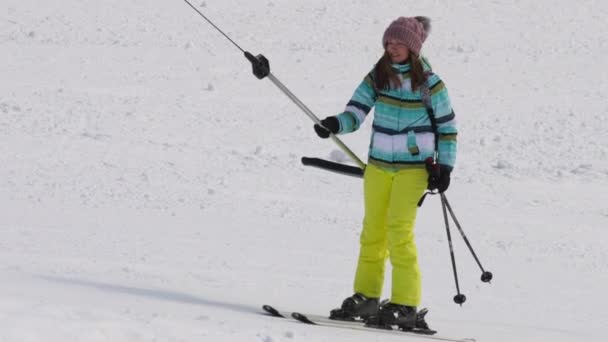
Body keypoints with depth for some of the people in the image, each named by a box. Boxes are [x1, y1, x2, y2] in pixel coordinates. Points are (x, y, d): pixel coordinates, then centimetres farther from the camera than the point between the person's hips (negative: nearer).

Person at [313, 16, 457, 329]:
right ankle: (366, 297, 17)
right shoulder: (376, 78, 2)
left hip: (413, 167, -5)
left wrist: (445, 167, -5)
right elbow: (355, 113, -5)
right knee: (372, 231, 8)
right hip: (378, 165, 5)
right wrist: (336, 124, -27)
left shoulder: (429, 83, -7)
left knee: (399, 232, -12)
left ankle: (405, 305, -8)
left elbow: (447, 127, 0)